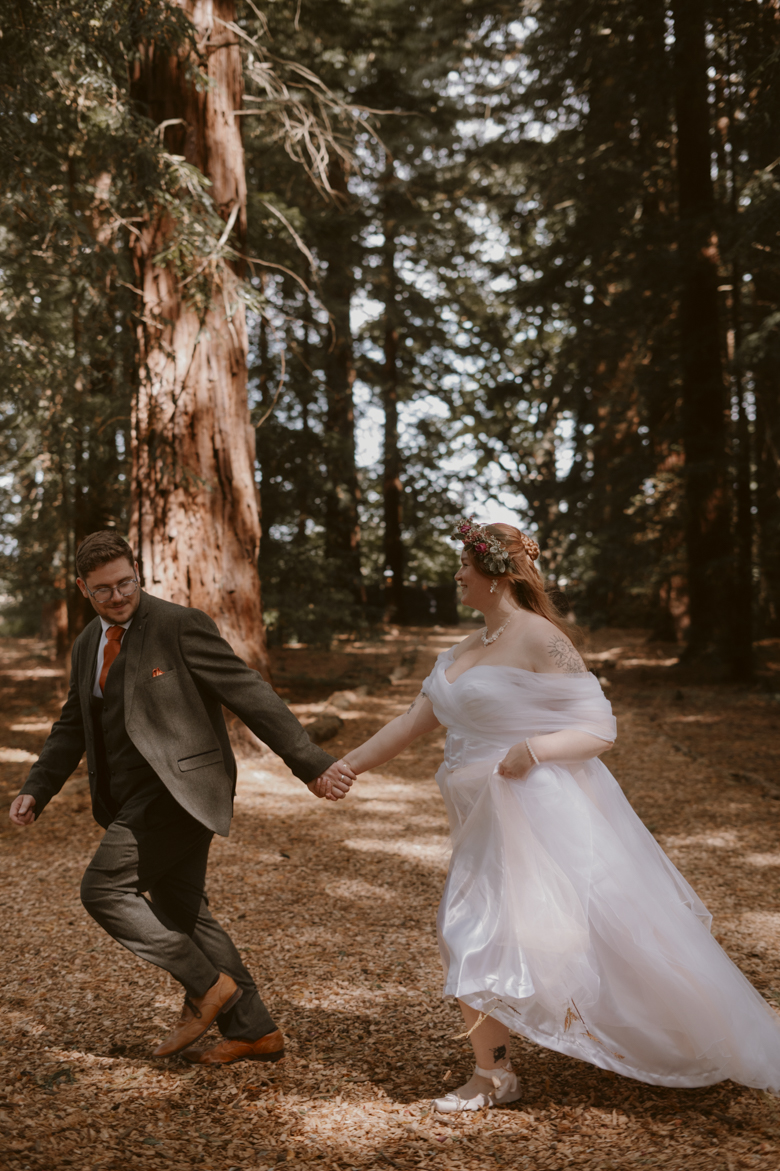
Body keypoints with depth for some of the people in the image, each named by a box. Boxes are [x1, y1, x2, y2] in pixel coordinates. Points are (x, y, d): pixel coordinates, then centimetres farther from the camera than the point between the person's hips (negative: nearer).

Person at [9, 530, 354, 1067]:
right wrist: (37, 788, 9)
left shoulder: (180, 626, -12)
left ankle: (208, 986, -1)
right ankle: (254, 1031, 21)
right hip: (136, 799, 8)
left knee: (103, 888, -13)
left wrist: (312, 763, -20)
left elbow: (251, 695, -15)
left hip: (179, 787, -8)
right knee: (182, 914, 11)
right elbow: (73, 726, 23)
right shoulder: (88, 645, 13)